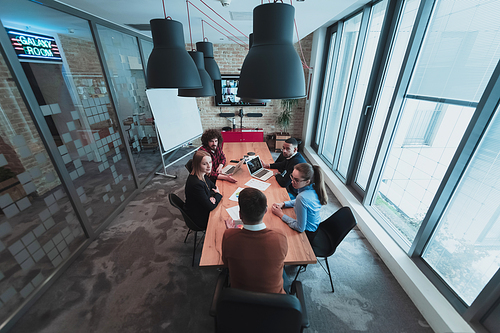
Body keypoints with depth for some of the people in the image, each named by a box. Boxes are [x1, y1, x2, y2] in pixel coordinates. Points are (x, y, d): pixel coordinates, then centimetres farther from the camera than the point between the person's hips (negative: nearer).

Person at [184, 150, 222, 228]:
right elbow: (210, 207, -28)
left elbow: (214, 187, 7)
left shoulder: (203, 175, -8)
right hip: (200, 218, -7)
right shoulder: (196, 184, -35)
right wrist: (218, 194, -11)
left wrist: (213, 197, -14)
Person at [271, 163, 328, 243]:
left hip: (308, 234, -7)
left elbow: (300, 228, -27)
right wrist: (283, 204, -2)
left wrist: (281, 215, -19)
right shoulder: (313, 188, -13)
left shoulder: (302, 197, -38)